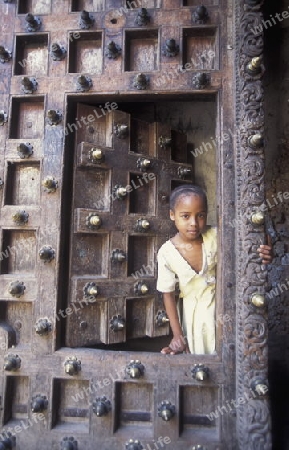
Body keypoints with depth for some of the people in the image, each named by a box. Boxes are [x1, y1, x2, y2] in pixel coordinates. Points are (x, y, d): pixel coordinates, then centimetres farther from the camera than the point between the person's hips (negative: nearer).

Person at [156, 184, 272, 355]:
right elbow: (168, 295, -12)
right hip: (192, 312, -1)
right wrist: (177, 335, -10)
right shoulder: (167, 252, -23)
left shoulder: (215, 236, -21)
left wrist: (263, 256, -29)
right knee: (197, 355, 14)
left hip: (221, 305, 1)